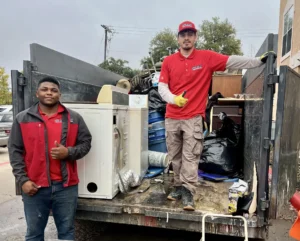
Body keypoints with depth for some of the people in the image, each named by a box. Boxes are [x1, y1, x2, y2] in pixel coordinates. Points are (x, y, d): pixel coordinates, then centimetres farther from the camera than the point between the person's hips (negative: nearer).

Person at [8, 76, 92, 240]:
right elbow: (15, 151, 1)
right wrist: (23, 180, -6)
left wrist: (68, 152, -14)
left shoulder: (74, 118, 3)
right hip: (34, 187, 0)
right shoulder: (22, 119, 2)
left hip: (66, 186, 1)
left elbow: (86, 143, 5)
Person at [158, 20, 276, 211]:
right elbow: (162, 87, 1)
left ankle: (188, 193, 4)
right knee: (175, 156, 11)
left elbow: (232, 61, -2)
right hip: (172, 118, 3)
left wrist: (259, 61, -9)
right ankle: (179, 187, 25)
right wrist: (173, 99, -18)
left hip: (194, 118, -3)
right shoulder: (168, 61, 6)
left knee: (190, 156, -4)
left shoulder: (207, 57, 1)